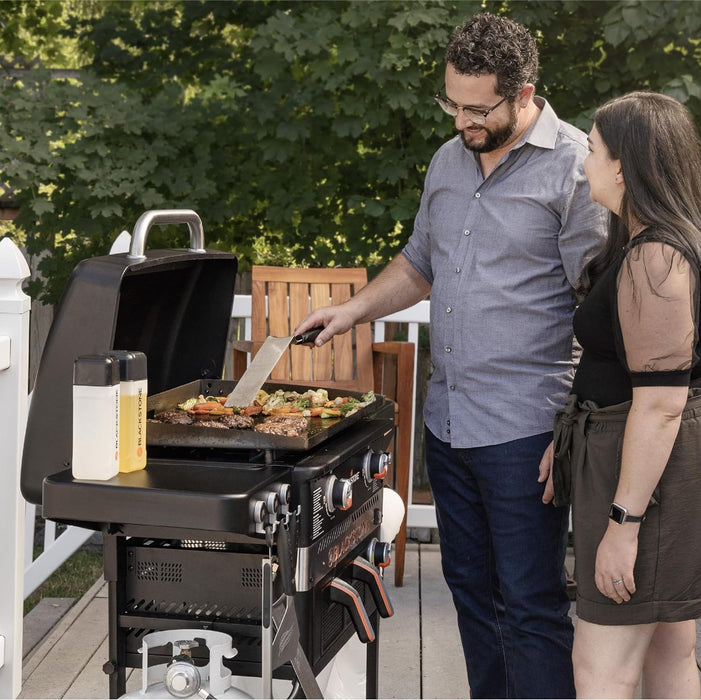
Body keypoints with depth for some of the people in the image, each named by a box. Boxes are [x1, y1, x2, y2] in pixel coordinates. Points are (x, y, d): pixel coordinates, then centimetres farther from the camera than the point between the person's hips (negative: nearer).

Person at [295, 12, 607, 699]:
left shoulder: (575, 168, -10)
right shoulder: (448, 160, 12)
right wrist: (355, 308, 12)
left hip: (523, 432, -7)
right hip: (447, 422, 7)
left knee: (530, 606, -1)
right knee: (471, 589, 15)